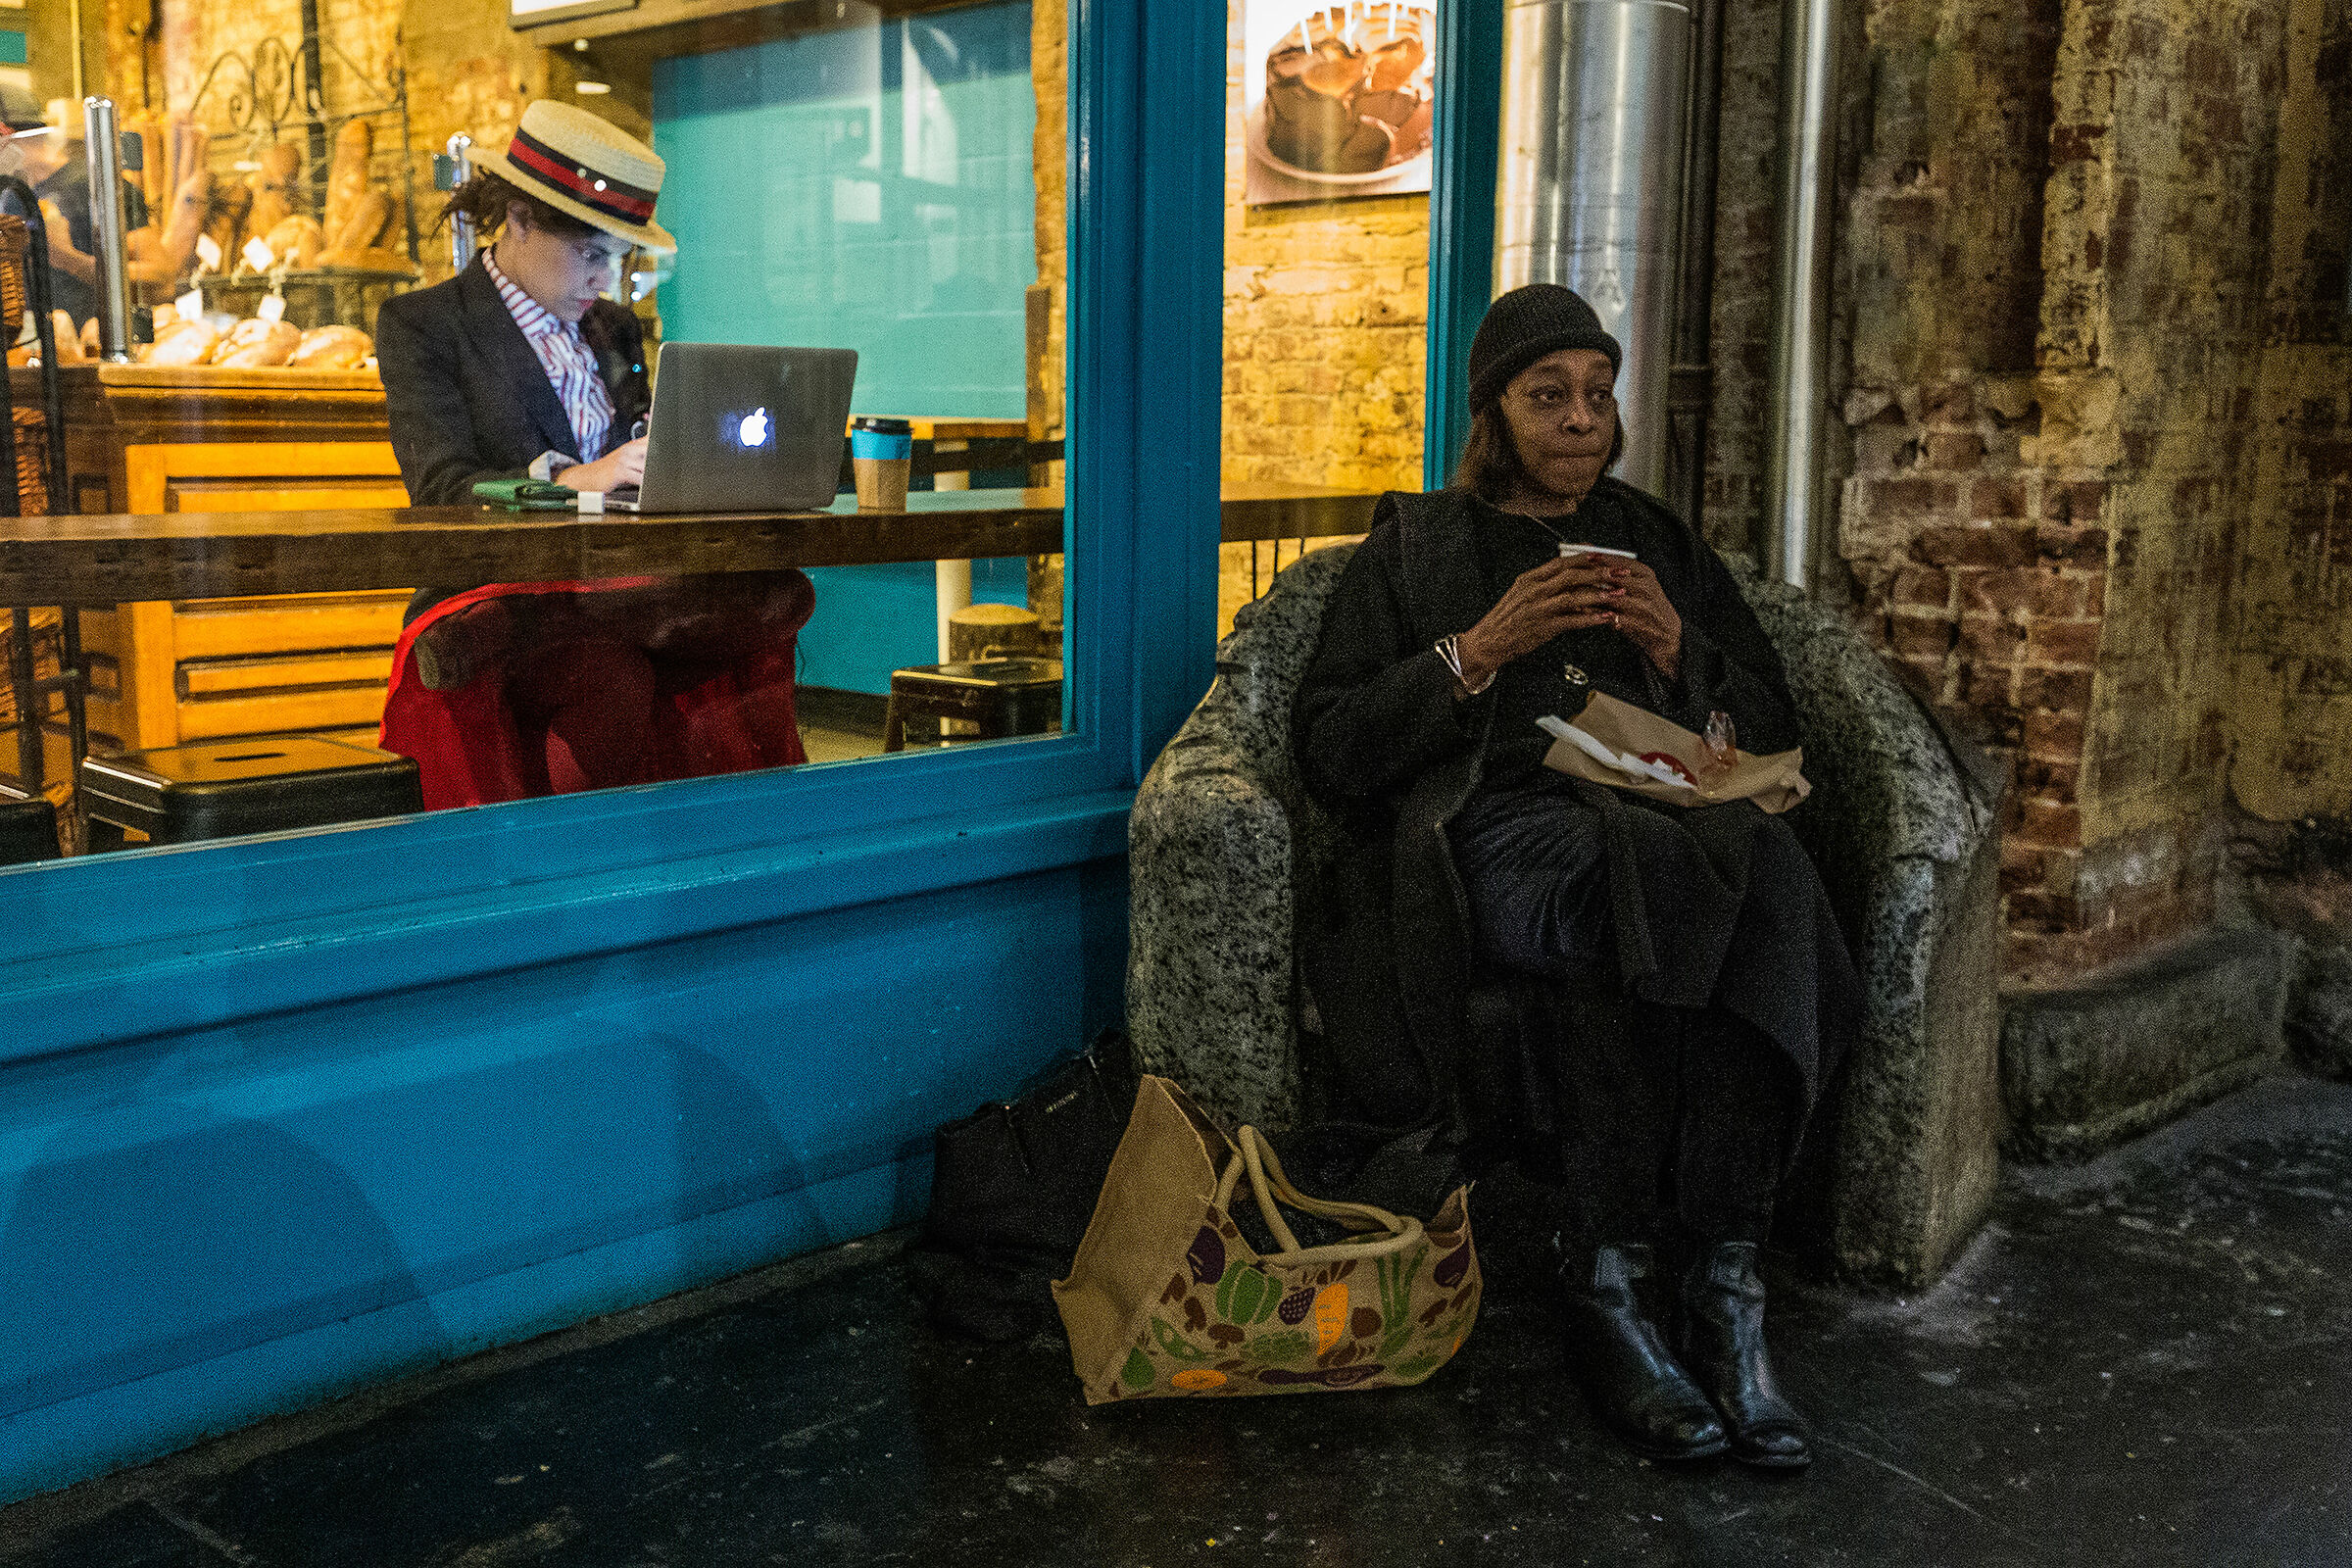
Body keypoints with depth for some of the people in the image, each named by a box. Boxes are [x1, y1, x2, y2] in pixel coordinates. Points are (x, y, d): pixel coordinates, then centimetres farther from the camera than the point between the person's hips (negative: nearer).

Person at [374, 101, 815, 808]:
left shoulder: (614, 327, 22)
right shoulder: (419, 325, 2)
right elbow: (440, 488, -12)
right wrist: (571, 478, -31)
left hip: (612, 591, 5)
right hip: (493, 601, -5)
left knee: (763, 620, -26)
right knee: (615, 683, -36)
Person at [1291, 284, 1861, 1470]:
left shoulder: (1662, 545, 30)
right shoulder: (1412, 549, 21)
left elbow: (1772, 734, 24)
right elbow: (1329, 753, 7)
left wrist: (1676, 648, 4)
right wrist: (1480, 649, -5)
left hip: (1668, 823, 3)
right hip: (1487, 828, -3)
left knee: (1761, 855, -34)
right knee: (1612, 880, -39)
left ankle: (1724, 1288, -35)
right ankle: (1605, 1283, -31)